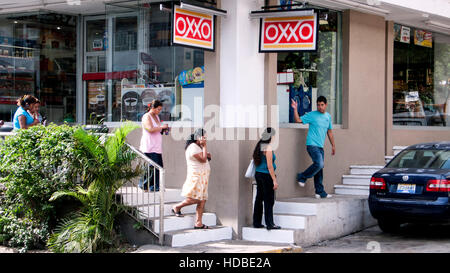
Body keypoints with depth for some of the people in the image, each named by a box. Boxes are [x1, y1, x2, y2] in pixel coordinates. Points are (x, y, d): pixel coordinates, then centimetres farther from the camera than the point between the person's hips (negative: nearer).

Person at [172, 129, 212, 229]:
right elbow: (203, 159, -19)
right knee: (195, 199, -13)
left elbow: (205, 158, 26)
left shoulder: (198, 147, 18)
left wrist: (207, 155, 4)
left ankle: (198, 223, 7)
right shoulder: (193, 147, -14)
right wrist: (204, 146, -14)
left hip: (202, 178, 10)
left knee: (202, 201, 5)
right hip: (196, 177, -10)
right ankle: (177, 207, 10)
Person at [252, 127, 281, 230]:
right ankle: (269, 224, -2)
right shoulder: (268, 148, -16)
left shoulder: (259, 146, 9)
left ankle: (257, 222, 16)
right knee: (269, 200, -3)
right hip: (266, 175, -8)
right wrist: (274, 180, -15)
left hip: (258, 174, 8)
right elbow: (269, 166, -18)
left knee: (259, 199, 12)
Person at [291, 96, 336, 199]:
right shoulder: (312, 115, -3)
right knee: (319, 164, -22)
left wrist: (333, 145, 24)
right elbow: (298, 120, -5)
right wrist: (295, 109, -19)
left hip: (320, 146, 6)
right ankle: (302, 177, -2)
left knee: (320, 169, 6)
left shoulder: (328, 116, 15)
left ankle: (320, 192, 9)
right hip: (312, 145, -6)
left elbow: (329, 131, 24)